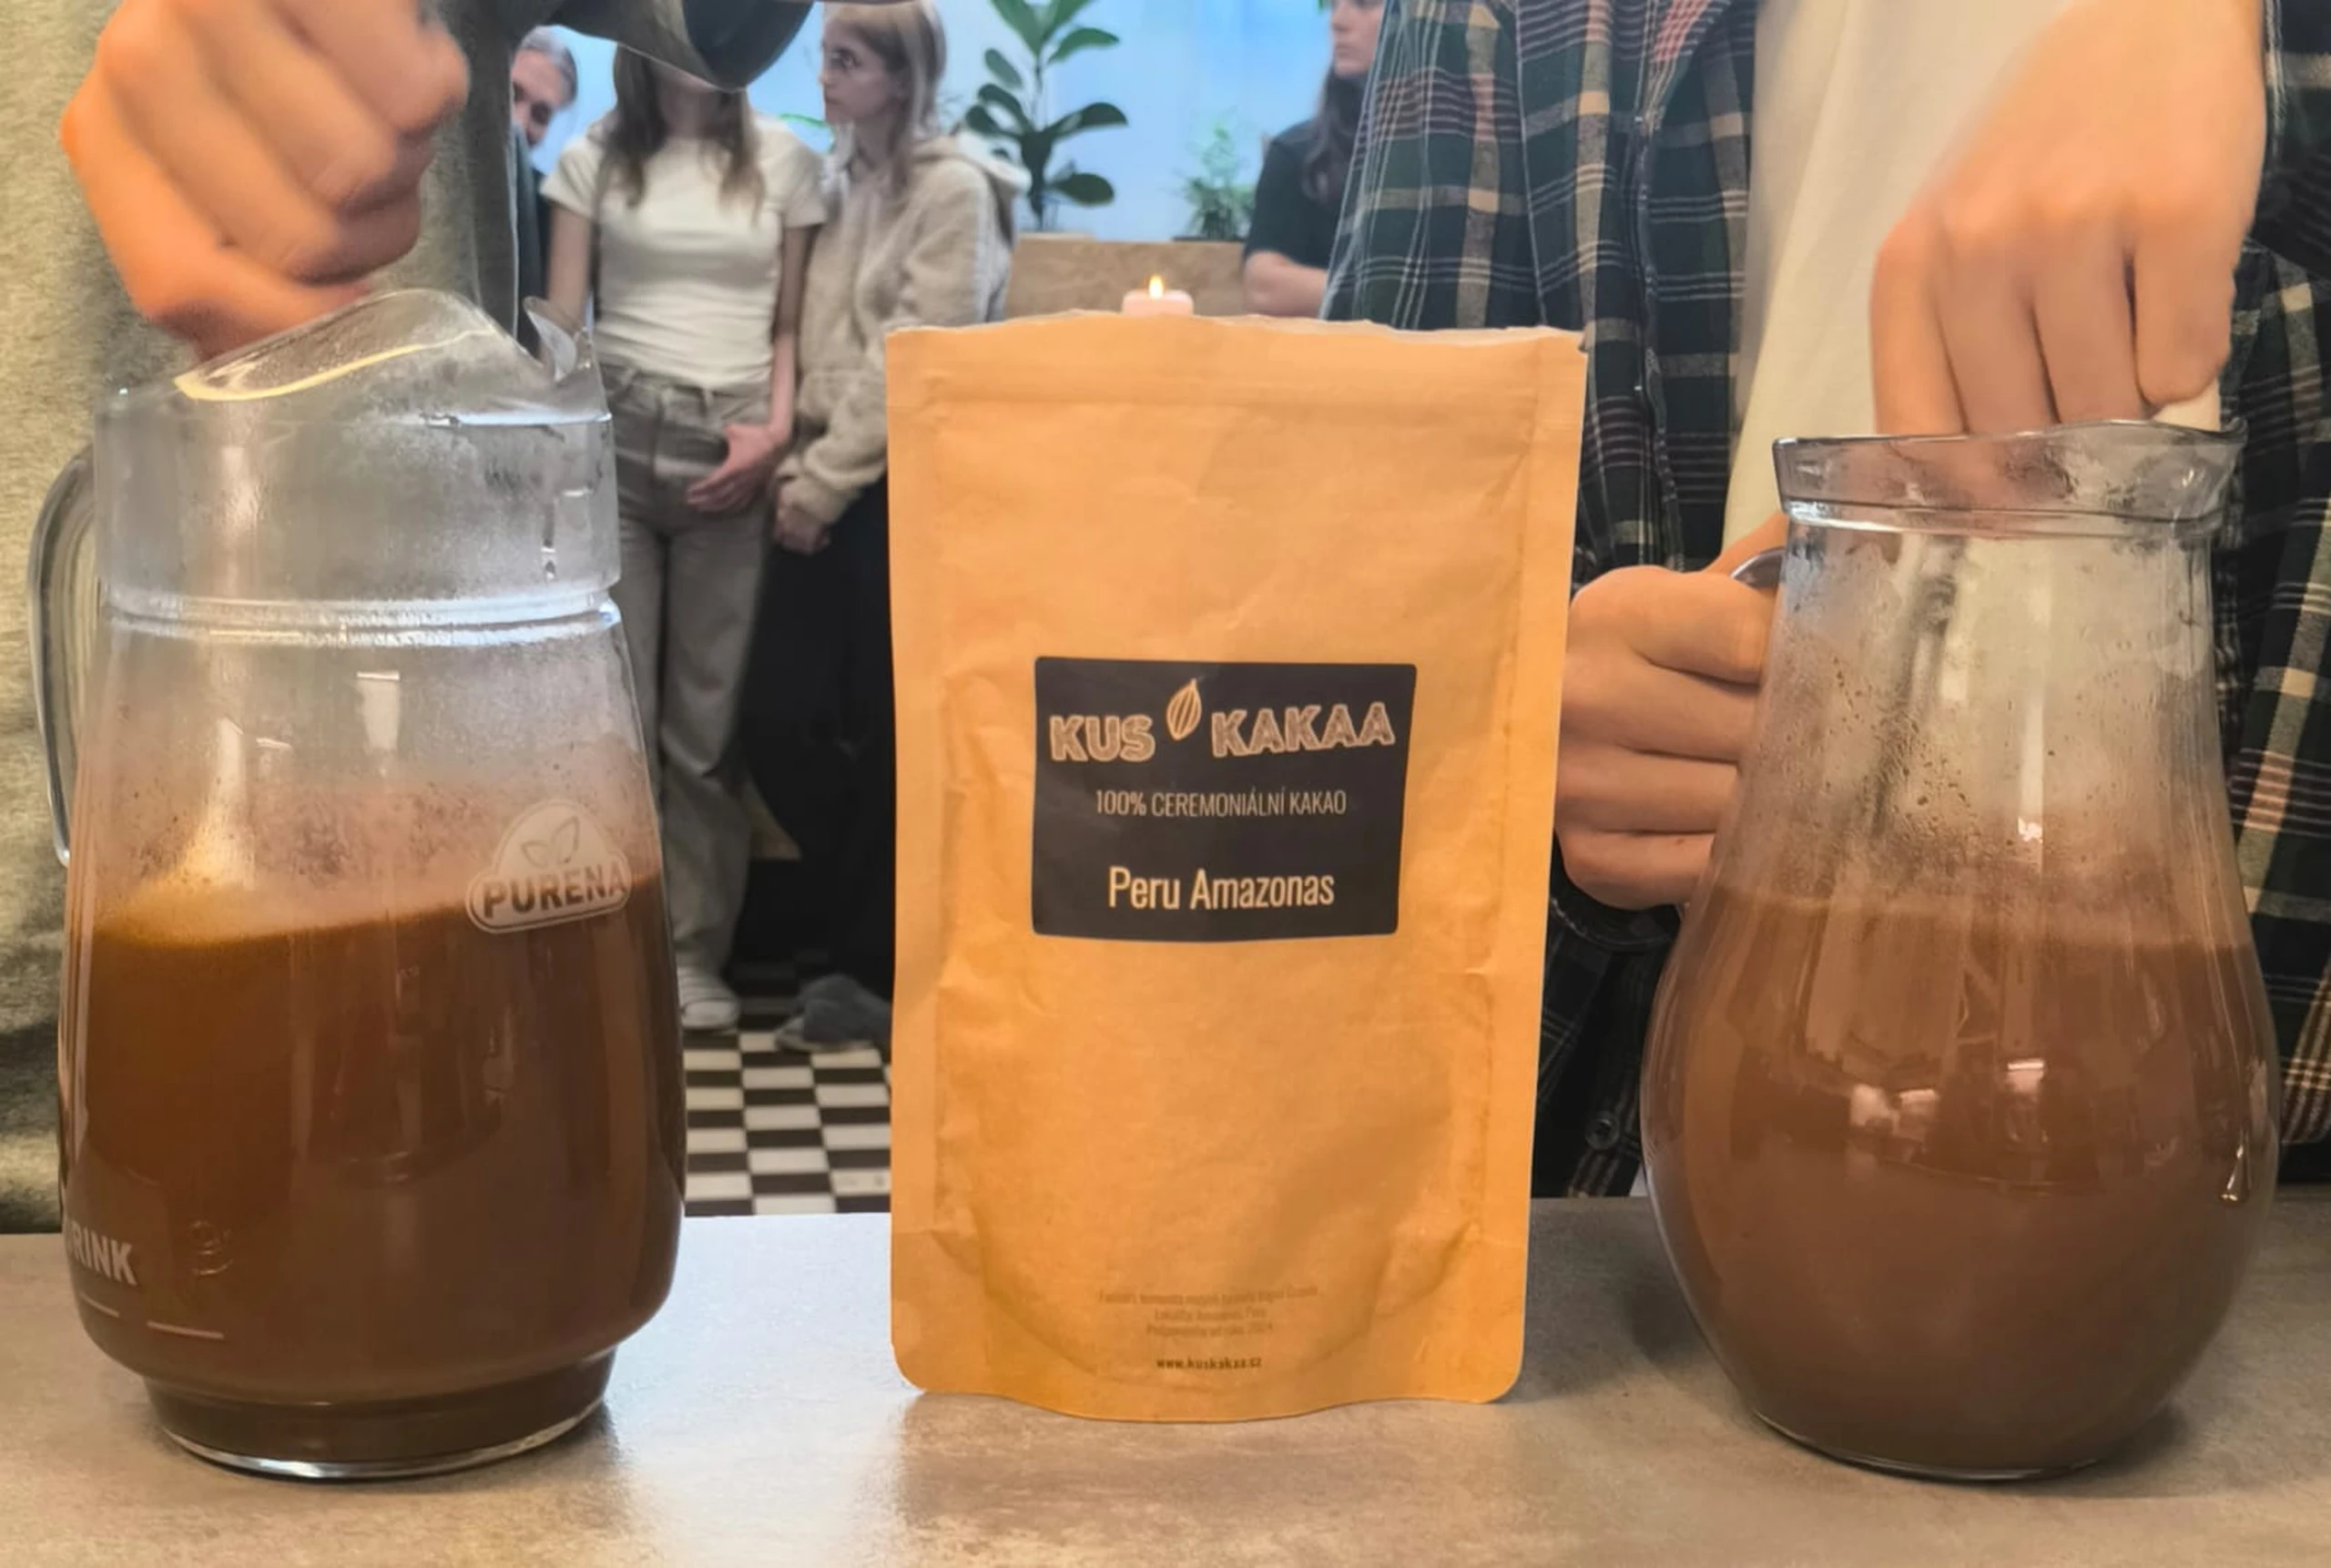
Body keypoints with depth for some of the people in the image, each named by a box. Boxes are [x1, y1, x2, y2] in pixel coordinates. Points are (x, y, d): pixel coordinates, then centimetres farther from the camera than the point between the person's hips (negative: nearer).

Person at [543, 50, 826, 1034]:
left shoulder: (784, 161, 10)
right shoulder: (595, 158, 10)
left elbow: (792, 324, 10)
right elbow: (560, 321, 5)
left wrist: (776, 431, -7)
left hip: (733, 450, 0)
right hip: (616, 437, 0)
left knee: (708, 721, 1)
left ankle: (694, 953, 9)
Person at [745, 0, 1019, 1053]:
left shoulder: (954, 188, -5)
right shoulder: (838, 182, 16)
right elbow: (811, 341, 14)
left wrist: (825, 480, -12)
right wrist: (797, 468, 2)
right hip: (825, 487, 7)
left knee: (888, 741, -1)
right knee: (774, 728, 3)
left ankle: (879, 970, 13)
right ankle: (883, 944, 21)